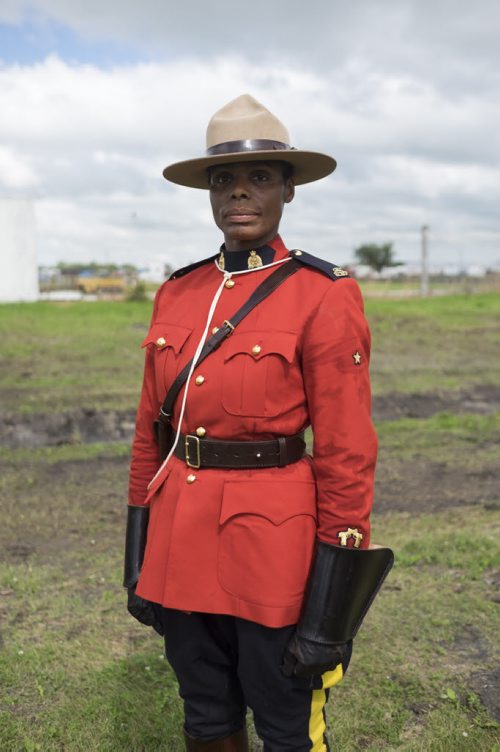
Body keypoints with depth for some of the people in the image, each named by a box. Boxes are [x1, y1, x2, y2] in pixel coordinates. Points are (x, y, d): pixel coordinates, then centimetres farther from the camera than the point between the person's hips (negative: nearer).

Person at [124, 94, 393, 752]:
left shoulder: (324, 296, -10)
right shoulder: (177, 294, 5)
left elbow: (347, 457, -12)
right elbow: (150, 432, 10)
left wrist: (330, 614, -11)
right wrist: (141, 565, 11)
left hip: (274, 542, -4)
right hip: (182, 539, 5)